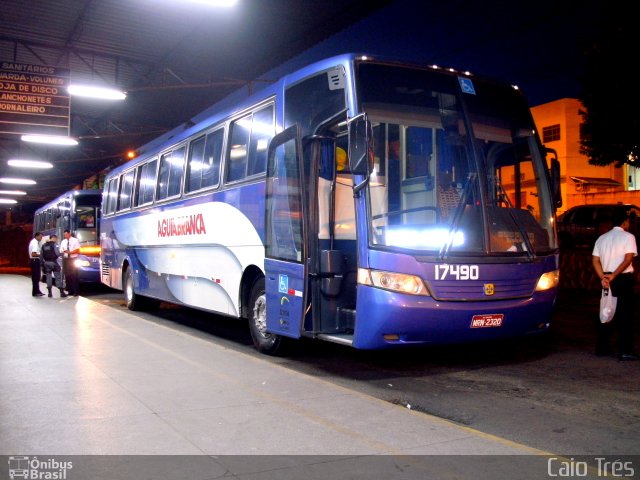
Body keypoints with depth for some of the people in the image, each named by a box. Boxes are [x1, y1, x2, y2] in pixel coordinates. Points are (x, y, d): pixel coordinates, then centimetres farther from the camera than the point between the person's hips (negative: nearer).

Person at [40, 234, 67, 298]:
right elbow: (57, 253, -15)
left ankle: (49, 293, 7)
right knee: (58, 277, -2)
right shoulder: (54, 244, -8)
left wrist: (43, 261, 14)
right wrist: (62, 253, 4)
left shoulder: (44, 245, 9)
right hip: (53, 262, -5)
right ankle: (61, 292, -5)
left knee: (48, 277, 8)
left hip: (46, 263, 5)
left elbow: (41, 255, 8)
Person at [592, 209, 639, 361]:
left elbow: (595, 260, 4)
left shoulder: (602, 238, 11)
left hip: (606, 280, 6)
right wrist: (613, 276, -18)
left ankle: (602, 348, 15)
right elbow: (628, 260, -17)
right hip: (623, 279, -6)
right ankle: (625, 351, -3)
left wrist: (603, 278, -5)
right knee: (625, 314, -2)